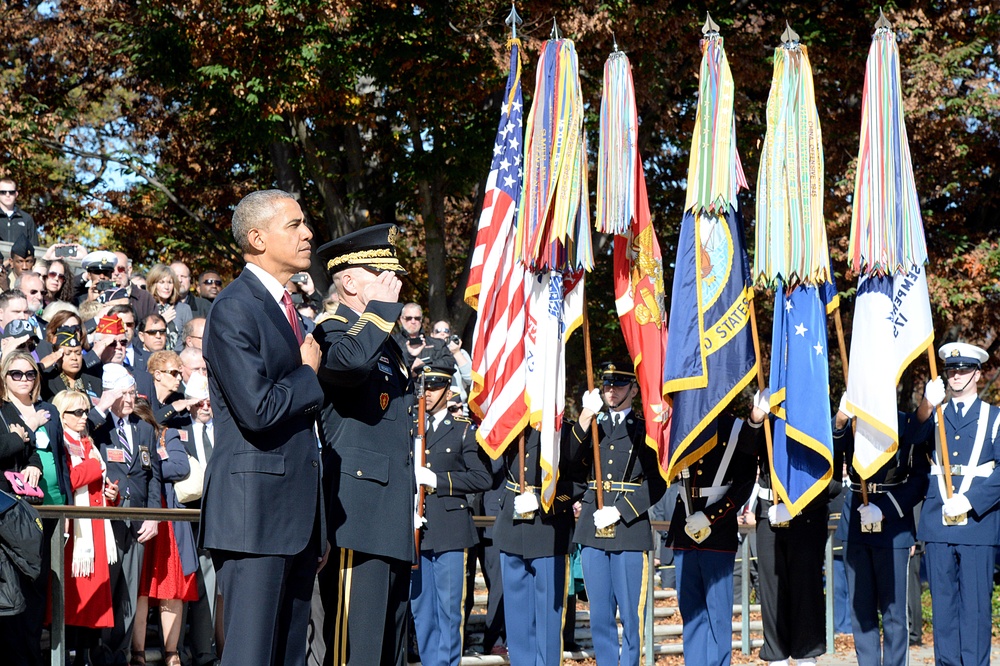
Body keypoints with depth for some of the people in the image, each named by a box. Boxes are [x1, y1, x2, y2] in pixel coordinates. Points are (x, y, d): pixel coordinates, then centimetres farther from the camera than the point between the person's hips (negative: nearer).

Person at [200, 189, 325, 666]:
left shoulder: (290, 310, 18)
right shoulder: (234, 309, -11)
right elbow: (258, 410, -23)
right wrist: (309, 374, -4)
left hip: (297, 511, 9)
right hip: (255, 509, -9)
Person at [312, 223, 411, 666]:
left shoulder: (389, 343, 23)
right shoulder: (332, 329, -6)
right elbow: (351, 361, -33)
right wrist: (382, 305, -18)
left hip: (394, 520, 9)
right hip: (358, 511, -9)